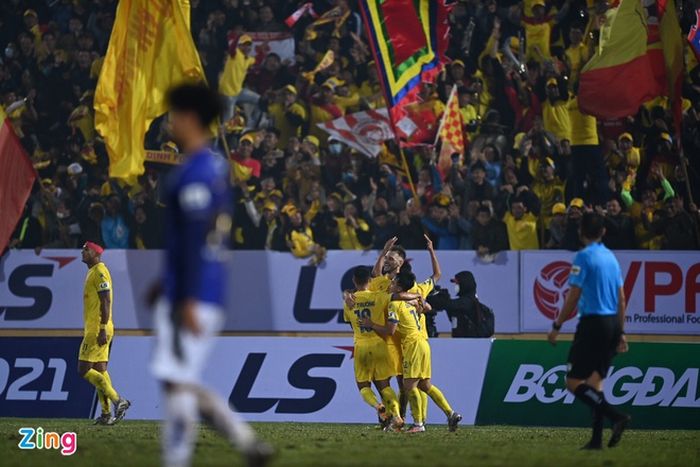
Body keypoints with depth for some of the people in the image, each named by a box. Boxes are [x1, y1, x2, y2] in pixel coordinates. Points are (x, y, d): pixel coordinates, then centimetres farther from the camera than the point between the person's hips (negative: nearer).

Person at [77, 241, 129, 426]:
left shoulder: (100, 273, -13)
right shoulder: (93, 272, 18)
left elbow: (105, 303, -20)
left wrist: (102, 330, -25)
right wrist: (88, 330, 24)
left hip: (98, 329, -10)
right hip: (93, 329, 10)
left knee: (84, 369, -11)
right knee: (99, 370, 8)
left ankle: (118, 400, -12)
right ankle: (106, 414, 7)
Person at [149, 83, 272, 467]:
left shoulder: (194, 173, -14)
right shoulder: (216, 166, 16)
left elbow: (194, 240, -20)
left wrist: (188, 300, -22)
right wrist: (169, 284, 28)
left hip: (191, 298, -10)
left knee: (179, 382, -8)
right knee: (182, 382, 14)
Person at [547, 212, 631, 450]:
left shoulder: (584, 257, -9)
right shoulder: (611, 257, 12)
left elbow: (573, 297, -12)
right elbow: (621, 299, 15)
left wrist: (557, 326, -5)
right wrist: (620, 332, 21)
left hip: (592, 323, -7)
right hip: (612, 323, 7)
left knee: (574, 381, -5)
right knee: (595, 381, 12)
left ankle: (616, 416, -19)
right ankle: (597, 438, 7)